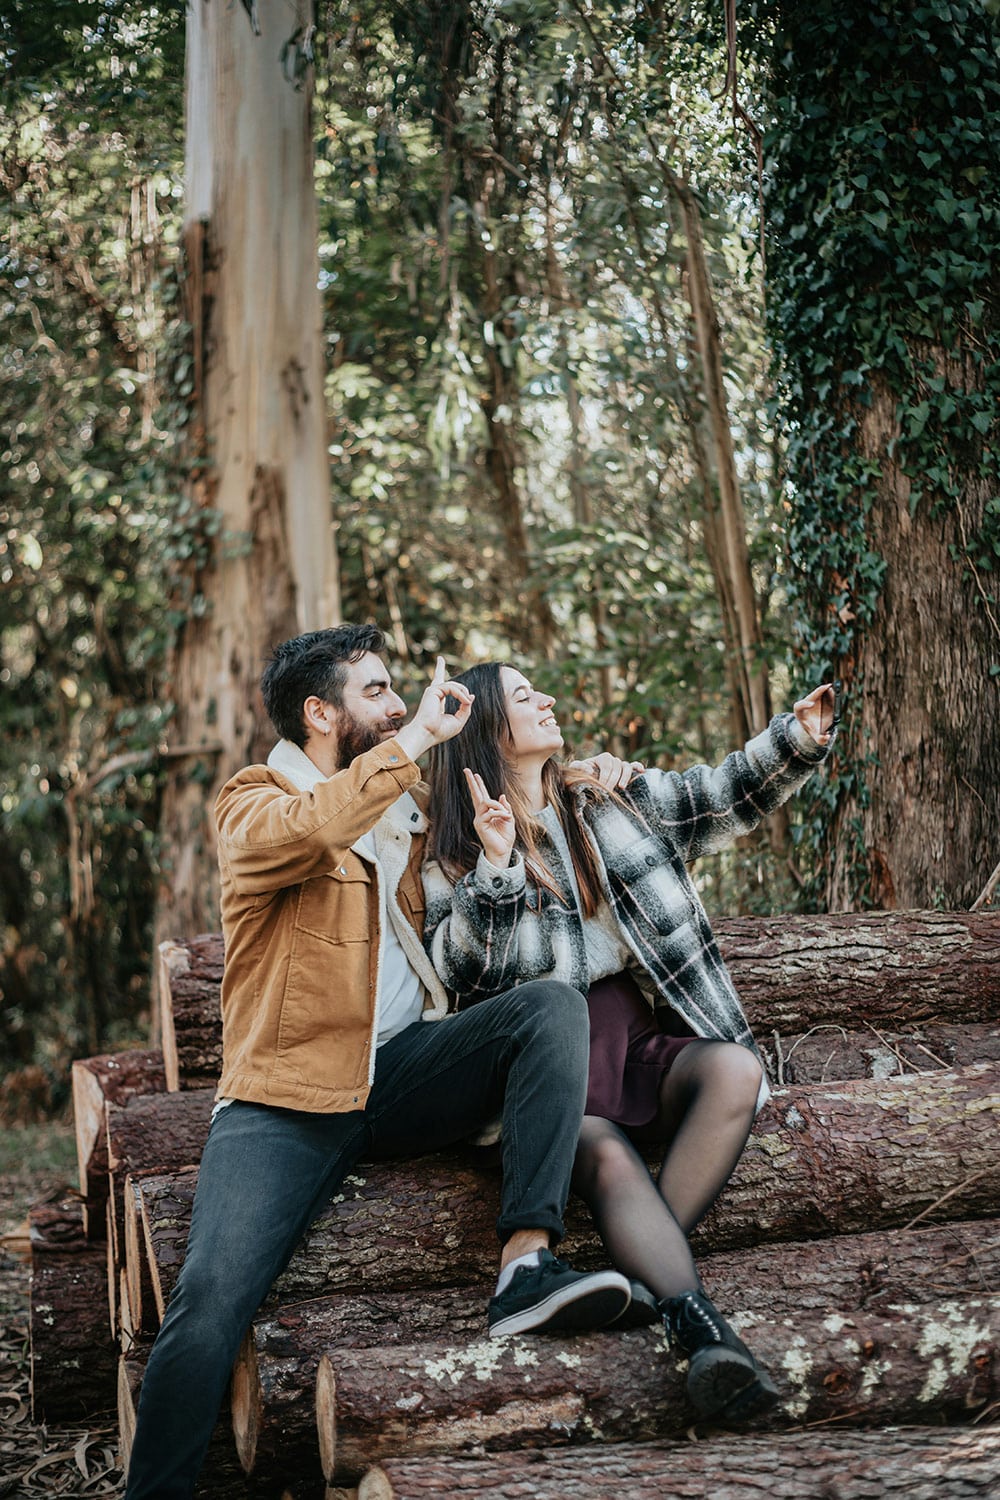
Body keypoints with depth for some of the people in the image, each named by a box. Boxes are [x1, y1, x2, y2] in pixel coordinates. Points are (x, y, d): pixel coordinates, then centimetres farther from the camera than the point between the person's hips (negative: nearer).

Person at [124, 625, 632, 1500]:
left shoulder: (405, 813, 22)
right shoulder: (252, 803, 3)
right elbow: (306, 831, -24)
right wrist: (413, 739, -15)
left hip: (401, 1075, 5)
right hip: (289, 1096, -5)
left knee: (553, 1002, -20)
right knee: (210, 1300, -25)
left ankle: (527, 1264, -29)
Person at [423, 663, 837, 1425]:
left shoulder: (614, 797, 20)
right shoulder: (453, 855, 10)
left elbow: (726, 797, 22)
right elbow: (460, 974, -2)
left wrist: (799, 738, 7)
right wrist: (493, 871, -14)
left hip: (645, 1044, 4)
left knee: (735, 1069, -31)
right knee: (607, 1157, -35)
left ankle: (649, 1272, -34)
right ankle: (706, 1334, -51)